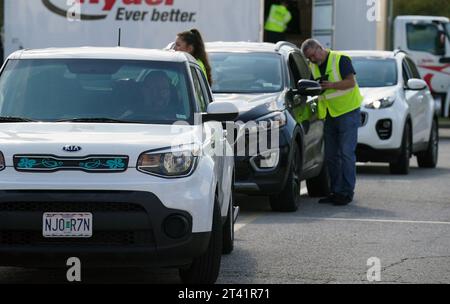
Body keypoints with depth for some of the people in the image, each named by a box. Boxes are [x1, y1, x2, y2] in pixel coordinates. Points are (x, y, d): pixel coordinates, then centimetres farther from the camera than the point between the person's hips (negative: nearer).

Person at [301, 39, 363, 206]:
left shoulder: (341, 59, -10)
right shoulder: (313, 67, 11)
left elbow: (351, 82, -18)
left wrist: (331, 85, -26)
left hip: (348, 112, -8)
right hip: (330, 115, 8)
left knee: (346, 153, -9)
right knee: (331, 155, 9)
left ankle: (346, 192, -6)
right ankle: (335, 191, 16)